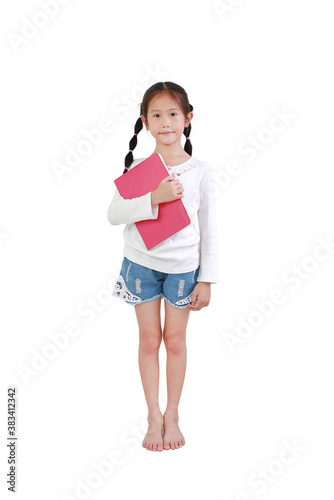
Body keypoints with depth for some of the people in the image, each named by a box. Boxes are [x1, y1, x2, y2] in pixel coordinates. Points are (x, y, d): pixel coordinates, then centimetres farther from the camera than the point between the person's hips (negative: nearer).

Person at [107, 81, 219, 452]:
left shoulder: (200, 171, -6)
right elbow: (114, 214, -15)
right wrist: (154, 197, -28)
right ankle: (153, 416, 22)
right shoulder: (137, 168, -5)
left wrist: (206, 279, -4)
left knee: (175, 340, 9)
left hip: (183, 267, 0)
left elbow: (209, 229, -3)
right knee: (149, 339, 9)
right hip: (142, 263, 1)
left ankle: (172, 414, 25)